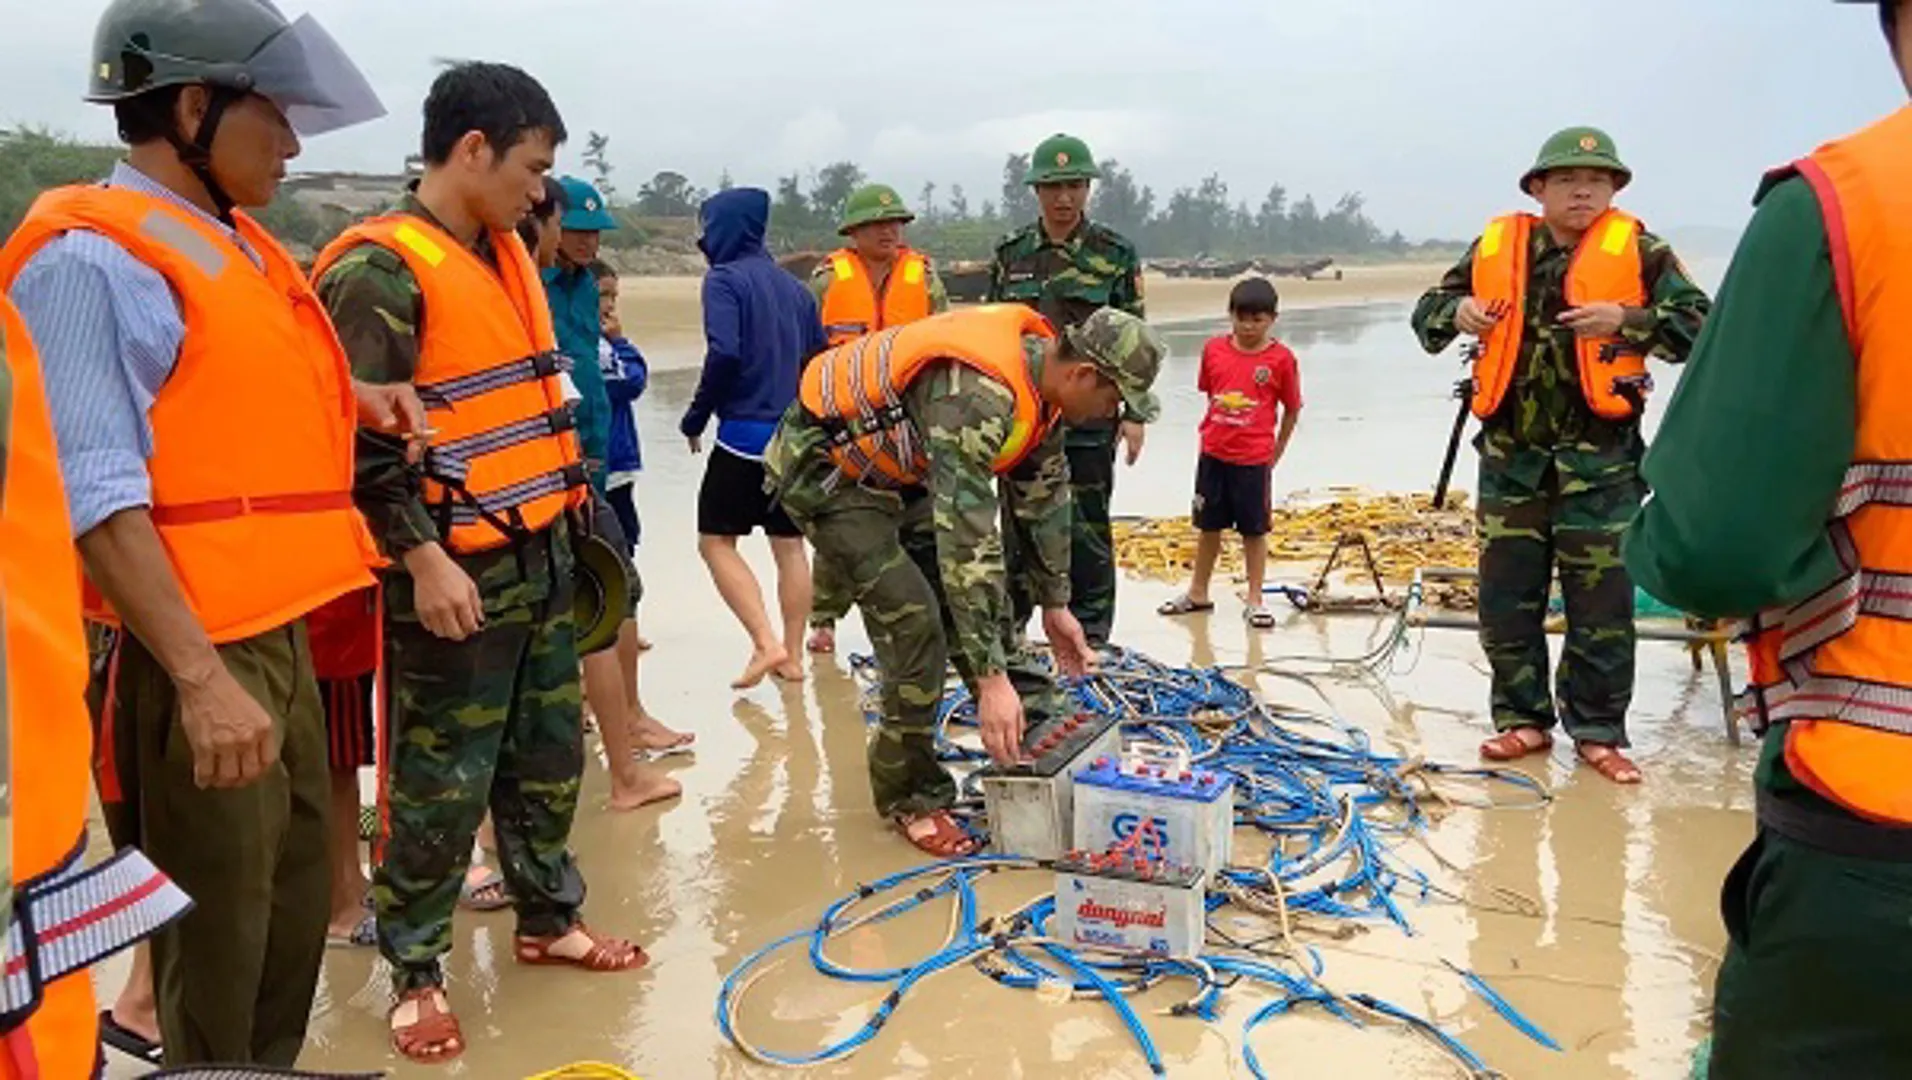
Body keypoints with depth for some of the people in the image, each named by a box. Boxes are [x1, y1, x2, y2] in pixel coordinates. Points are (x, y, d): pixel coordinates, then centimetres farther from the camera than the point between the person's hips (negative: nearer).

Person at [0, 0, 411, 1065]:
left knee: (295, 917, 20)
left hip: (280, 638, 9)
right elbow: (96, 494, -21)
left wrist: (350, 396, 11)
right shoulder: (92, 257, -14)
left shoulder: (235, 246, 13)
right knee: (216, 946, 3)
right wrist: (200, 677, -24)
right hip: (193, 659, -9)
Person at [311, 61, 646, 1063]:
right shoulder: (381, 269, -15)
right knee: (441, 785, 2)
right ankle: (414, 972, 17)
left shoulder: (505, 254, 13)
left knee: (549, 755, 17)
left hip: (541, 558, 9)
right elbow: (357, 437, -18)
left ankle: (547, 918, 34)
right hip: (456, 576, -8)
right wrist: (422, 558, -21)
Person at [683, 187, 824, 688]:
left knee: (716, 540, 3)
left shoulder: (724, 279, -8)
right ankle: (792, 655, 14)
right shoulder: (793, 285, 13)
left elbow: (724, 353, -20)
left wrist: (696, 416, -9)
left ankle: (766, 642, -8)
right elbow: (821, 356, 13)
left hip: (744, 432, -7)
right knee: (789, 544, 11)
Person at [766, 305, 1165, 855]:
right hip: (828, 468, -9)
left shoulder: (1040, 373, -6)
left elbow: (1043, 495, 7)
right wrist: (991, 678, -37)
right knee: (914, 619, -15)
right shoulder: (978, 397, -36)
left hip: (902, 467, 9)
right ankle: (910, 798, 1)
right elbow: (967, 542, -39)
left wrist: (1055, 604, 12)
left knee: (981, 597, 6)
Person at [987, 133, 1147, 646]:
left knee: (1086, 528, 3)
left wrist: (1134, 413, -5)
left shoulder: (1115, 254, 0)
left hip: (1089, 417, -3)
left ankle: (1090, 638, 15)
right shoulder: (1011, 253, 8)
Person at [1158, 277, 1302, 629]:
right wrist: (1212, 433, 9)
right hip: (1213, 455, 3)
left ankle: (1255, 601, 16)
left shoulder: (1281, 358, -8)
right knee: (1209, 526, 15)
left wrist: (1275, 453, 3)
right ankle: (1198, 593, 27)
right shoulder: (1214, 349, 1)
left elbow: (1292, 409, 0)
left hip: (1254, 459, -3)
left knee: (1254, 530, 6)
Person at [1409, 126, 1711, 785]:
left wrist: (1627, 321, -19)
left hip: (1600, 457, -2)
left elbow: (1700, 326, -5)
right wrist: (1457, 313, -6)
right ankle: (1524, 719, 24)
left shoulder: (1637, 251, -1)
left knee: (1601, 601, 4)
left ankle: (1597, 731, 18)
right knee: (1506, 596, 8)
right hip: (1512, 452, 3)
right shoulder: (1495, 249, 6)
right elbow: (1426, 316, 16)